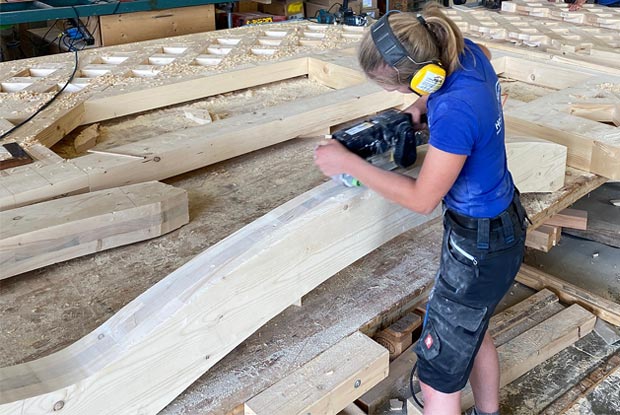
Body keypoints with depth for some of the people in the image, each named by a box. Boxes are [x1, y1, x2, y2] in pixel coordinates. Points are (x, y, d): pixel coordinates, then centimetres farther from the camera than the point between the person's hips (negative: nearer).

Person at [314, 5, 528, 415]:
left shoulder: (455, 114, -36)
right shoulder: (468, 51, -11)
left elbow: (422, 198, -24)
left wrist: (348, 162, -18)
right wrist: (423, 105, 3)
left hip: (481, 248, -10)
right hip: (501, 220, 10)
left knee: (438, 377, 4)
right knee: (472, 330, 30)